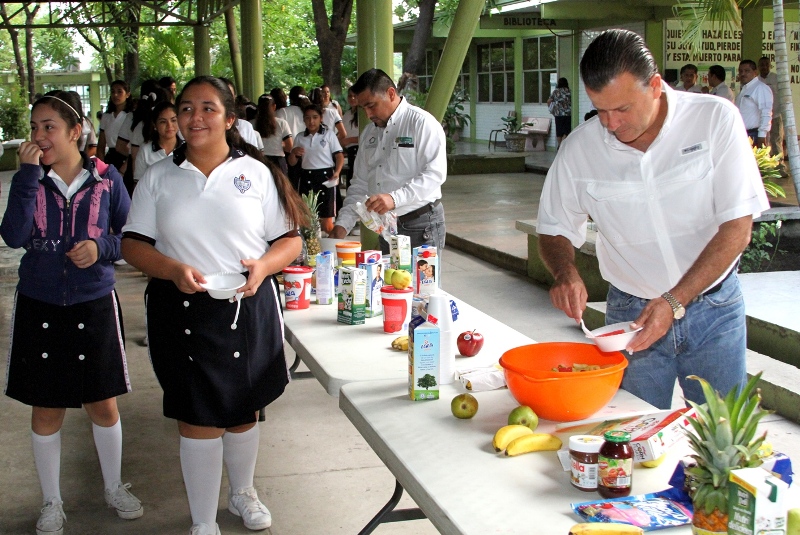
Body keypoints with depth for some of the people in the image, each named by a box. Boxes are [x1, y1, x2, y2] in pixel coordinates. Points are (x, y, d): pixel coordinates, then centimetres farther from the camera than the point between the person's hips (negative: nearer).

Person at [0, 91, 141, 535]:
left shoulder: (106, 178, -5)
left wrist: (101, 247, -17)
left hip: (94, 304, -1)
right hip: (40, 306, 1)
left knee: (104, 404, 11)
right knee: (46, 410, 11)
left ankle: (114, 487, 34)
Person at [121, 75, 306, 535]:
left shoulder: (257, 174, 4)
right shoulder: (159, 178, 5)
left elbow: (291, 239, 5)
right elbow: (134, 244, 4)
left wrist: (264, 265, -16)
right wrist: (173, 269, -15)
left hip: (248, 309, 1)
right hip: (181, 312, 0)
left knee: (243, 409, 15)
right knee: (198, 418, 1)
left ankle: (243, 492, 41)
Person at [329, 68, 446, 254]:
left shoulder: (422, 123, -9)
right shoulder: (369, 133, 13)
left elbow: (435, 173, -19)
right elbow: (360, 183, 15)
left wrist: (395, 198, -29)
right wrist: (343, 223, 2)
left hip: (422, 225, -7)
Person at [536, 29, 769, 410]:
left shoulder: (715, 119, -12)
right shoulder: (579, 149, -7)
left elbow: (736, 231, -13)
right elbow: (554, 231, 6)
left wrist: (674, 302, -21)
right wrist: (565, 272, -16)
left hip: (713, 310, -1)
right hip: (630, 313, 1)